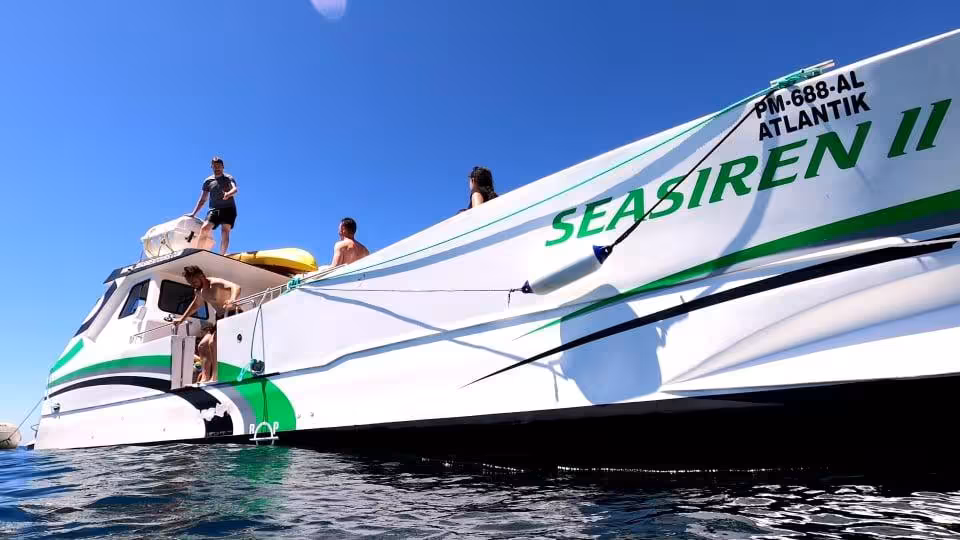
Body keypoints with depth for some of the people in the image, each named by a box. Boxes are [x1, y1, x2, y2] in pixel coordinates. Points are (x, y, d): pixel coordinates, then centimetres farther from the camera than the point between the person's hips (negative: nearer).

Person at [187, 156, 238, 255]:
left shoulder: (229, 178, 6)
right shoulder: (208, 181, 15)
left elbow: (235, 189, -16)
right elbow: (203, 200, 18)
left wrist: (228, 194, -39)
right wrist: (194, 213, 13)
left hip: (228, 208, -3)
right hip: (214, 209, 3)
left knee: (225, 230, -17)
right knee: (204, 228, -16)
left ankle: (222, 255, -26)